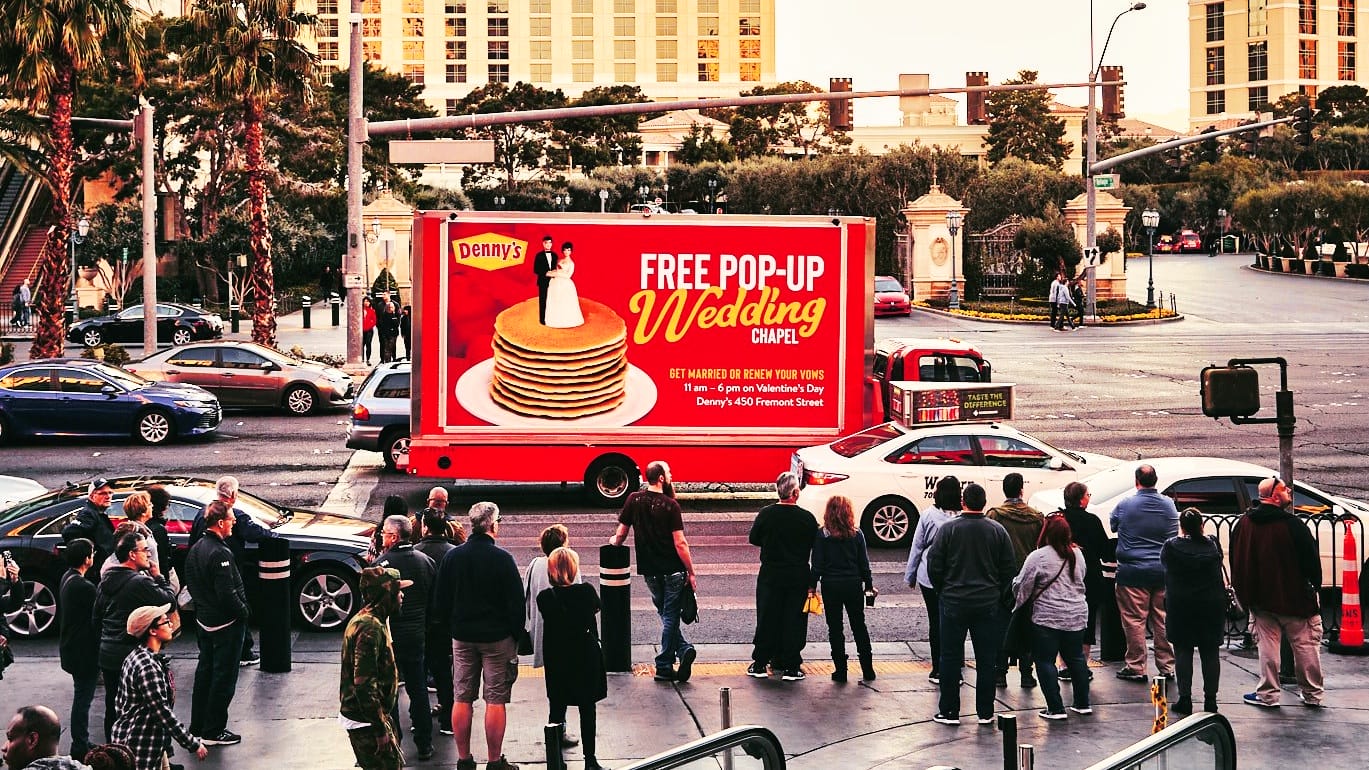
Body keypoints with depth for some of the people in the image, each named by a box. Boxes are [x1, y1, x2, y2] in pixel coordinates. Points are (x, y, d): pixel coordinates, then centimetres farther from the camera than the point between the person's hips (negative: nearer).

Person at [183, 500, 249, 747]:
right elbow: (227, 593, -25)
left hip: (203, 620, 9)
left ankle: (197, 726, 26)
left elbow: (191, 584, 14)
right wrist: (242, 613, -11)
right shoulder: (219, 553, -24)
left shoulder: (196, 549, 5)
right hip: (226, 623, -9)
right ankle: (213, 731, 6)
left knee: (204, 673, 18)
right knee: (223, 677, 0)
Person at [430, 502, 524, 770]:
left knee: (462, 699, 10)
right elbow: (516, 602, -10)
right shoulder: (501, 558, -13)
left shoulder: (452, 557, -1)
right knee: (496, 700, 1)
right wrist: (517, 635, 2)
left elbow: (439, 602, 5)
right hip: (497, 637, -4)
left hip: (462, 637, 4)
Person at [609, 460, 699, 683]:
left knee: (666, 614, 18)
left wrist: (615, 541, 29)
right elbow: (680, 543, -15)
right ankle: (664, 667, 3)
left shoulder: (634, 500, -2)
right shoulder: (670, 505, -13)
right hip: (673, 570, -3)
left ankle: (684, 650, 4)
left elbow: (621, 533, 5)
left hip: (649, 570, 3)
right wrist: (691, 572, -7)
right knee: (670, 617, 4)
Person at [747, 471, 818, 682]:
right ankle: (790, 666, 7)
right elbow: (816, 546, -1)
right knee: (794, 620, 6)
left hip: (770, 575, 1)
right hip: (798, 576, -1)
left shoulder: (766, 514, -8)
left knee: (767, 618, 9)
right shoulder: (807, 518, -10)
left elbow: (753, 538, 3)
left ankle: (760, 664, 12)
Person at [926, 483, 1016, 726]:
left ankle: (949, 711, 6)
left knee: (951, 658, 5)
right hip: (988, 604, 2)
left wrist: (943, 590, 12)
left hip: (954, 603, -2)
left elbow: (934, 565, -5)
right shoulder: (998, 531, -1)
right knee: (986, 660, 7)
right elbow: (1009, 569, 3)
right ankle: (985, 712, 10)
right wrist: (1000, 597, 14)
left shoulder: (948, 529, -7)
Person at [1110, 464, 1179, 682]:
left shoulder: (1125, 506, -8)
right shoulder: (1168, 505, 1)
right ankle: (1166, 666, 13)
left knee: (1134, 620, 1)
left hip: (1133, 572, -4)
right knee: (1162, 619, 10)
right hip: (1163, 571, 4)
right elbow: (1175, 534, 12)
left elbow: (1113, 525, 9)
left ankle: (1136, 667, 2)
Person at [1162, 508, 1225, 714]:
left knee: (1183, 651, 3)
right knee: (1210, 653, 6)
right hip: (1213, 604, 2)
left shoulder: (1171, 546, -5)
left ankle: (1185, 699, -1)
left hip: (1180, 606, -2)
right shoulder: (1213, 544, 1)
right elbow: (1219, 566, 14)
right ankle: (1210, 699, 7)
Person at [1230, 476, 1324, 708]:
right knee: (1305, 645, 7)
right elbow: (1310, 559, -10)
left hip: (1261, 598, 4)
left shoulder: (1244, 524, 1)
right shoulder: (1293, 525, -15)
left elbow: (1237, 561, 9)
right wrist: (1315, 584, 5)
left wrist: (1243, 593, 18)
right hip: (1295, 598, -4)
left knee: (1268, 644, 9)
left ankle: (1267, 694, 7)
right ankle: (1311, 694, 11)